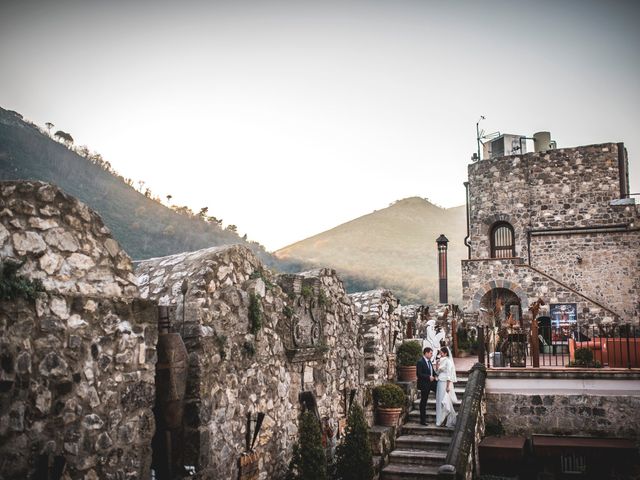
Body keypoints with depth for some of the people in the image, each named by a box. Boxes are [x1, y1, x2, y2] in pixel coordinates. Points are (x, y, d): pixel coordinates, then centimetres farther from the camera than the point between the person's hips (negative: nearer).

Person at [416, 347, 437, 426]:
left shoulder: (429, 361, 10)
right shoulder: (420, 362, -16)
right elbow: (419, 374, -21)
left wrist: (435, 376, 0)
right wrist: (429, 377, -24)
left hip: (431, 382, 7)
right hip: (424, 384, -7)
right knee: (423, 402, 2)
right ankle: (423, 420, 10)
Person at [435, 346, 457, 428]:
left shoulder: (448, 361, -12)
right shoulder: (441, 361, 13)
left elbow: (449, 375, -16)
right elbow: (437, 372, 17)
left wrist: (448, 386, -19)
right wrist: (437, 365, 0)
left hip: (445, 383, -9)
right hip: (440, 382, 9)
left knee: (444, 401, -6)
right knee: (440, 401, 9)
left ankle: (445, 421, 0)